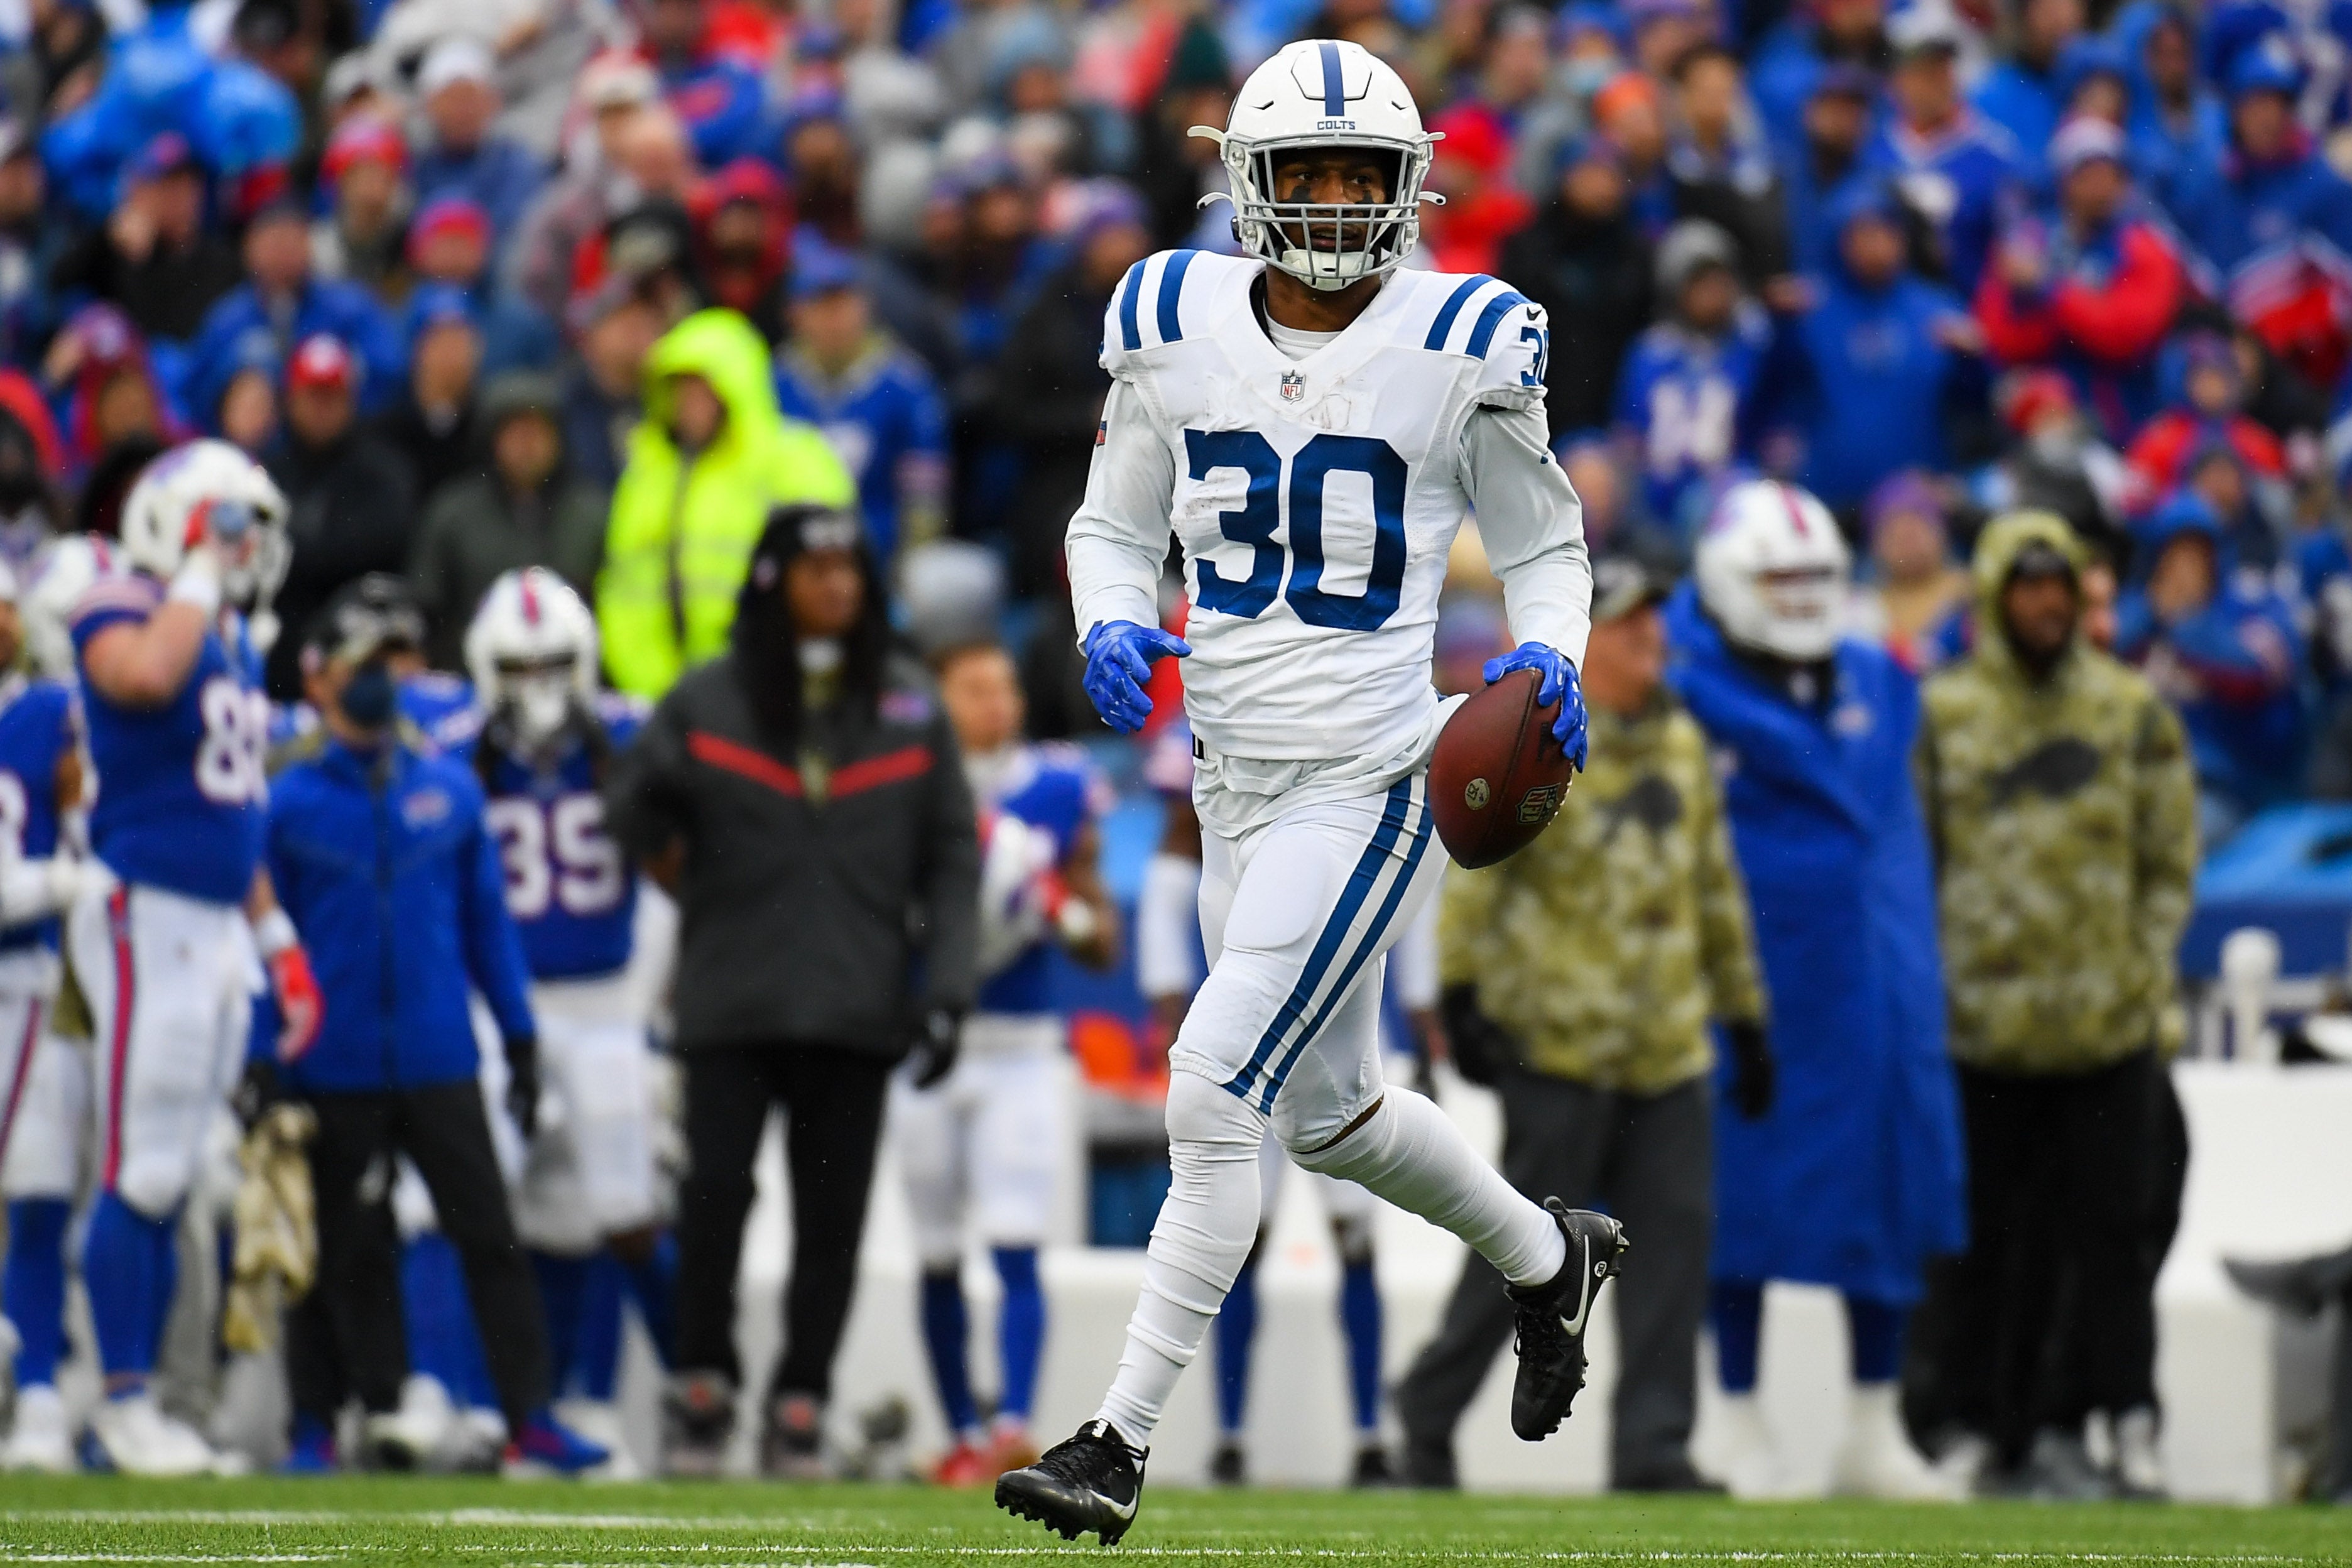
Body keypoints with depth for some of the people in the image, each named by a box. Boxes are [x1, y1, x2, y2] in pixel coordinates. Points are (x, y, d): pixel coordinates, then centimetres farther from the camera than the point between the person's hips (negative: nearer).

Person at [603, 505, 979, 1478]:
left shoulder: (911, 714, 8)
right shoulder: (706, 705, 5)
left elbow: (952, 859, 8)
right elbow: (631, 806, 14)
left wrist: (946, 990, -1)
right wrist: (695, 888, -1)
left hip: (857, 1013, 1)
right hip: (732, 1001, -1)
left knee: (833, 1217, 0)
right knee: (715, 1195, -9)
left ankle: (799, 1413, 8)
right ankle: (702, 1390, 6)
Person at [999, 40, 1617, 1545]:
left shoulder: (1460, 349, -9)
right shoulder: (1177, 328, 0)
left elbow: (1544, 547, 4)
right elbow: (1113, 529, 12)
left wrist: (1550, 659, -15)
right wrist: (1113, 628, -9)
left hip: (1373, 783, -6)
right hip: (1237, 783, 6)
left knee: (1216, 1094, -14)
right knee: (1329, 1111, 21)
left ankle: (1122, 1437, -8)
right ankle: (1549, 1257, 48)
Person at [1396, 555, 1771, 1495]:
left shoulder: (1682, 744, 15)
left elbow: (1716, 885, 22)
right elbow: (1473, 870, -8)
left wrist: (1745, 1018, 22)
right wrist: (1461, 996, -14)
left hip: (1666, 1047, 6)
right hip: (1559, 1037, -6)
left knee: (1675, 1233, -1)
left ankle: (1652, 1448, 3)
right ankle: (1430, 1413, 14)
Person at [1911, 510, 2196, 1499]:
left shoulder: (2131, 710, 6)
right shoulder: (1946, 713, 3)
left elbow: (2169, 862, 8)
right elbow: (1918, 861, 6)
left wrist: (2153, 982, 0)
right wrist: (1936, 983, 0)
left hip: (2108, 1019, 0)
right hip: (1986, 1018, 0)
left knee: (2106, 1224, -1)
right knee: (1996, 1233, 5)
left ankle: (2127, 1421, 1)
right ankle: (1995, 1425, 12)